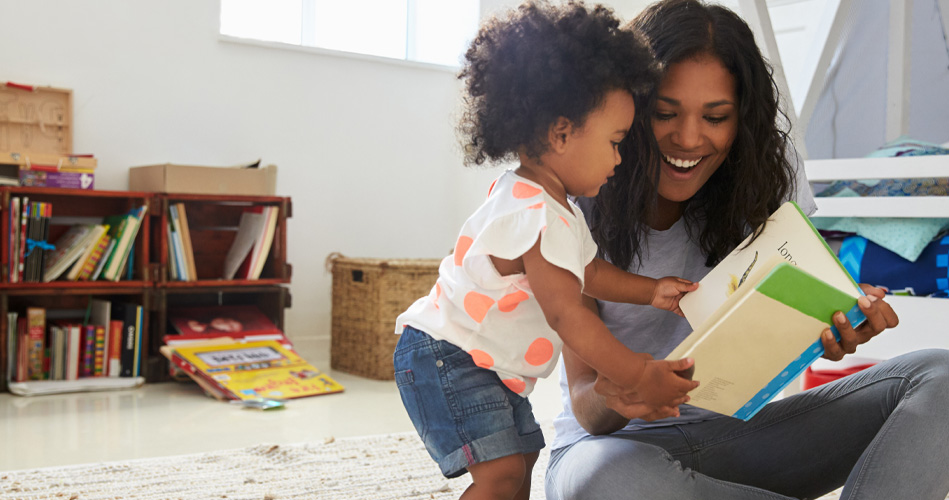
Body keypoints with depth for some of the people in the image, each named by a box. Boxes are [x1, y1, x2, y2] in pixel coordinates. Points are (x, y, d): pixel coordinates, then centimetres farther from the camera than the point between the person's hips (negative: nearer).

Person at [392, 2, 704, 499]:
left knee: (523, 453, 17)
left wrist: (652, 291, 7)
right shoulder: (539, 219, -27)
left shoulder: (553, 207, 8)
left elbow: (586, 270, 17)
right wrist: (637, 375, -25)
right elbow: (566, 315, -28)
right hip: (445, 358, -11)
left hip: (488, 366, 11)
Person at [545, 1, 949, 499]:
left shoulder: (767, 167, -5)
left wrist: (839, 316, -27)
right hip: (616, 441, -3)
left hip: (738, 430, 4)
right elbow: (587, 409, -14)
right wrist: (611, 400, -39)